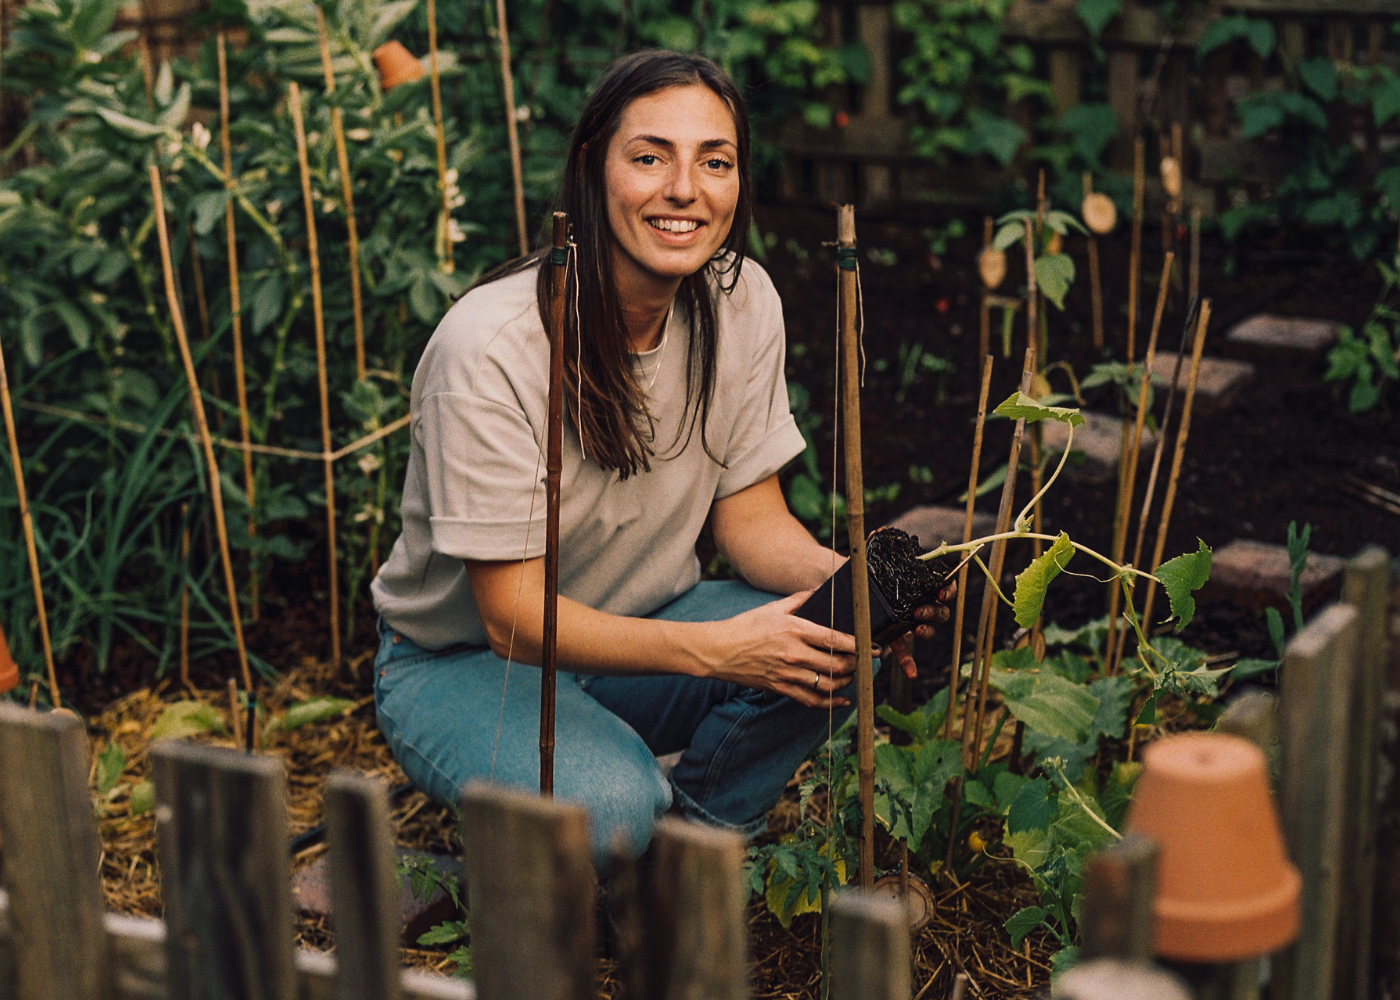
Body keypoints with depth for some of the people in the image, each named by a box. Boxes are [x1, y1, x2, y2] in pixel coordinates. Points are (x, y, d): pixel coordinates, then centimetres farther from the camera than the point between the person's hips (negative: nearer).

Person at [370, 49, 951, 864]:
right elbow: (512, 617, -26)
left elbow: (752, 517, -3)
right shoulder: (489, 348, -28)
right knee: (608, 805, -34)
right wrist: (713, 648, -39)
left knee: (836, 644, -23)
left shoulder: (743, 301, -10)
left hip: (639, 629, 5)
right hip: (465, 664, -5)